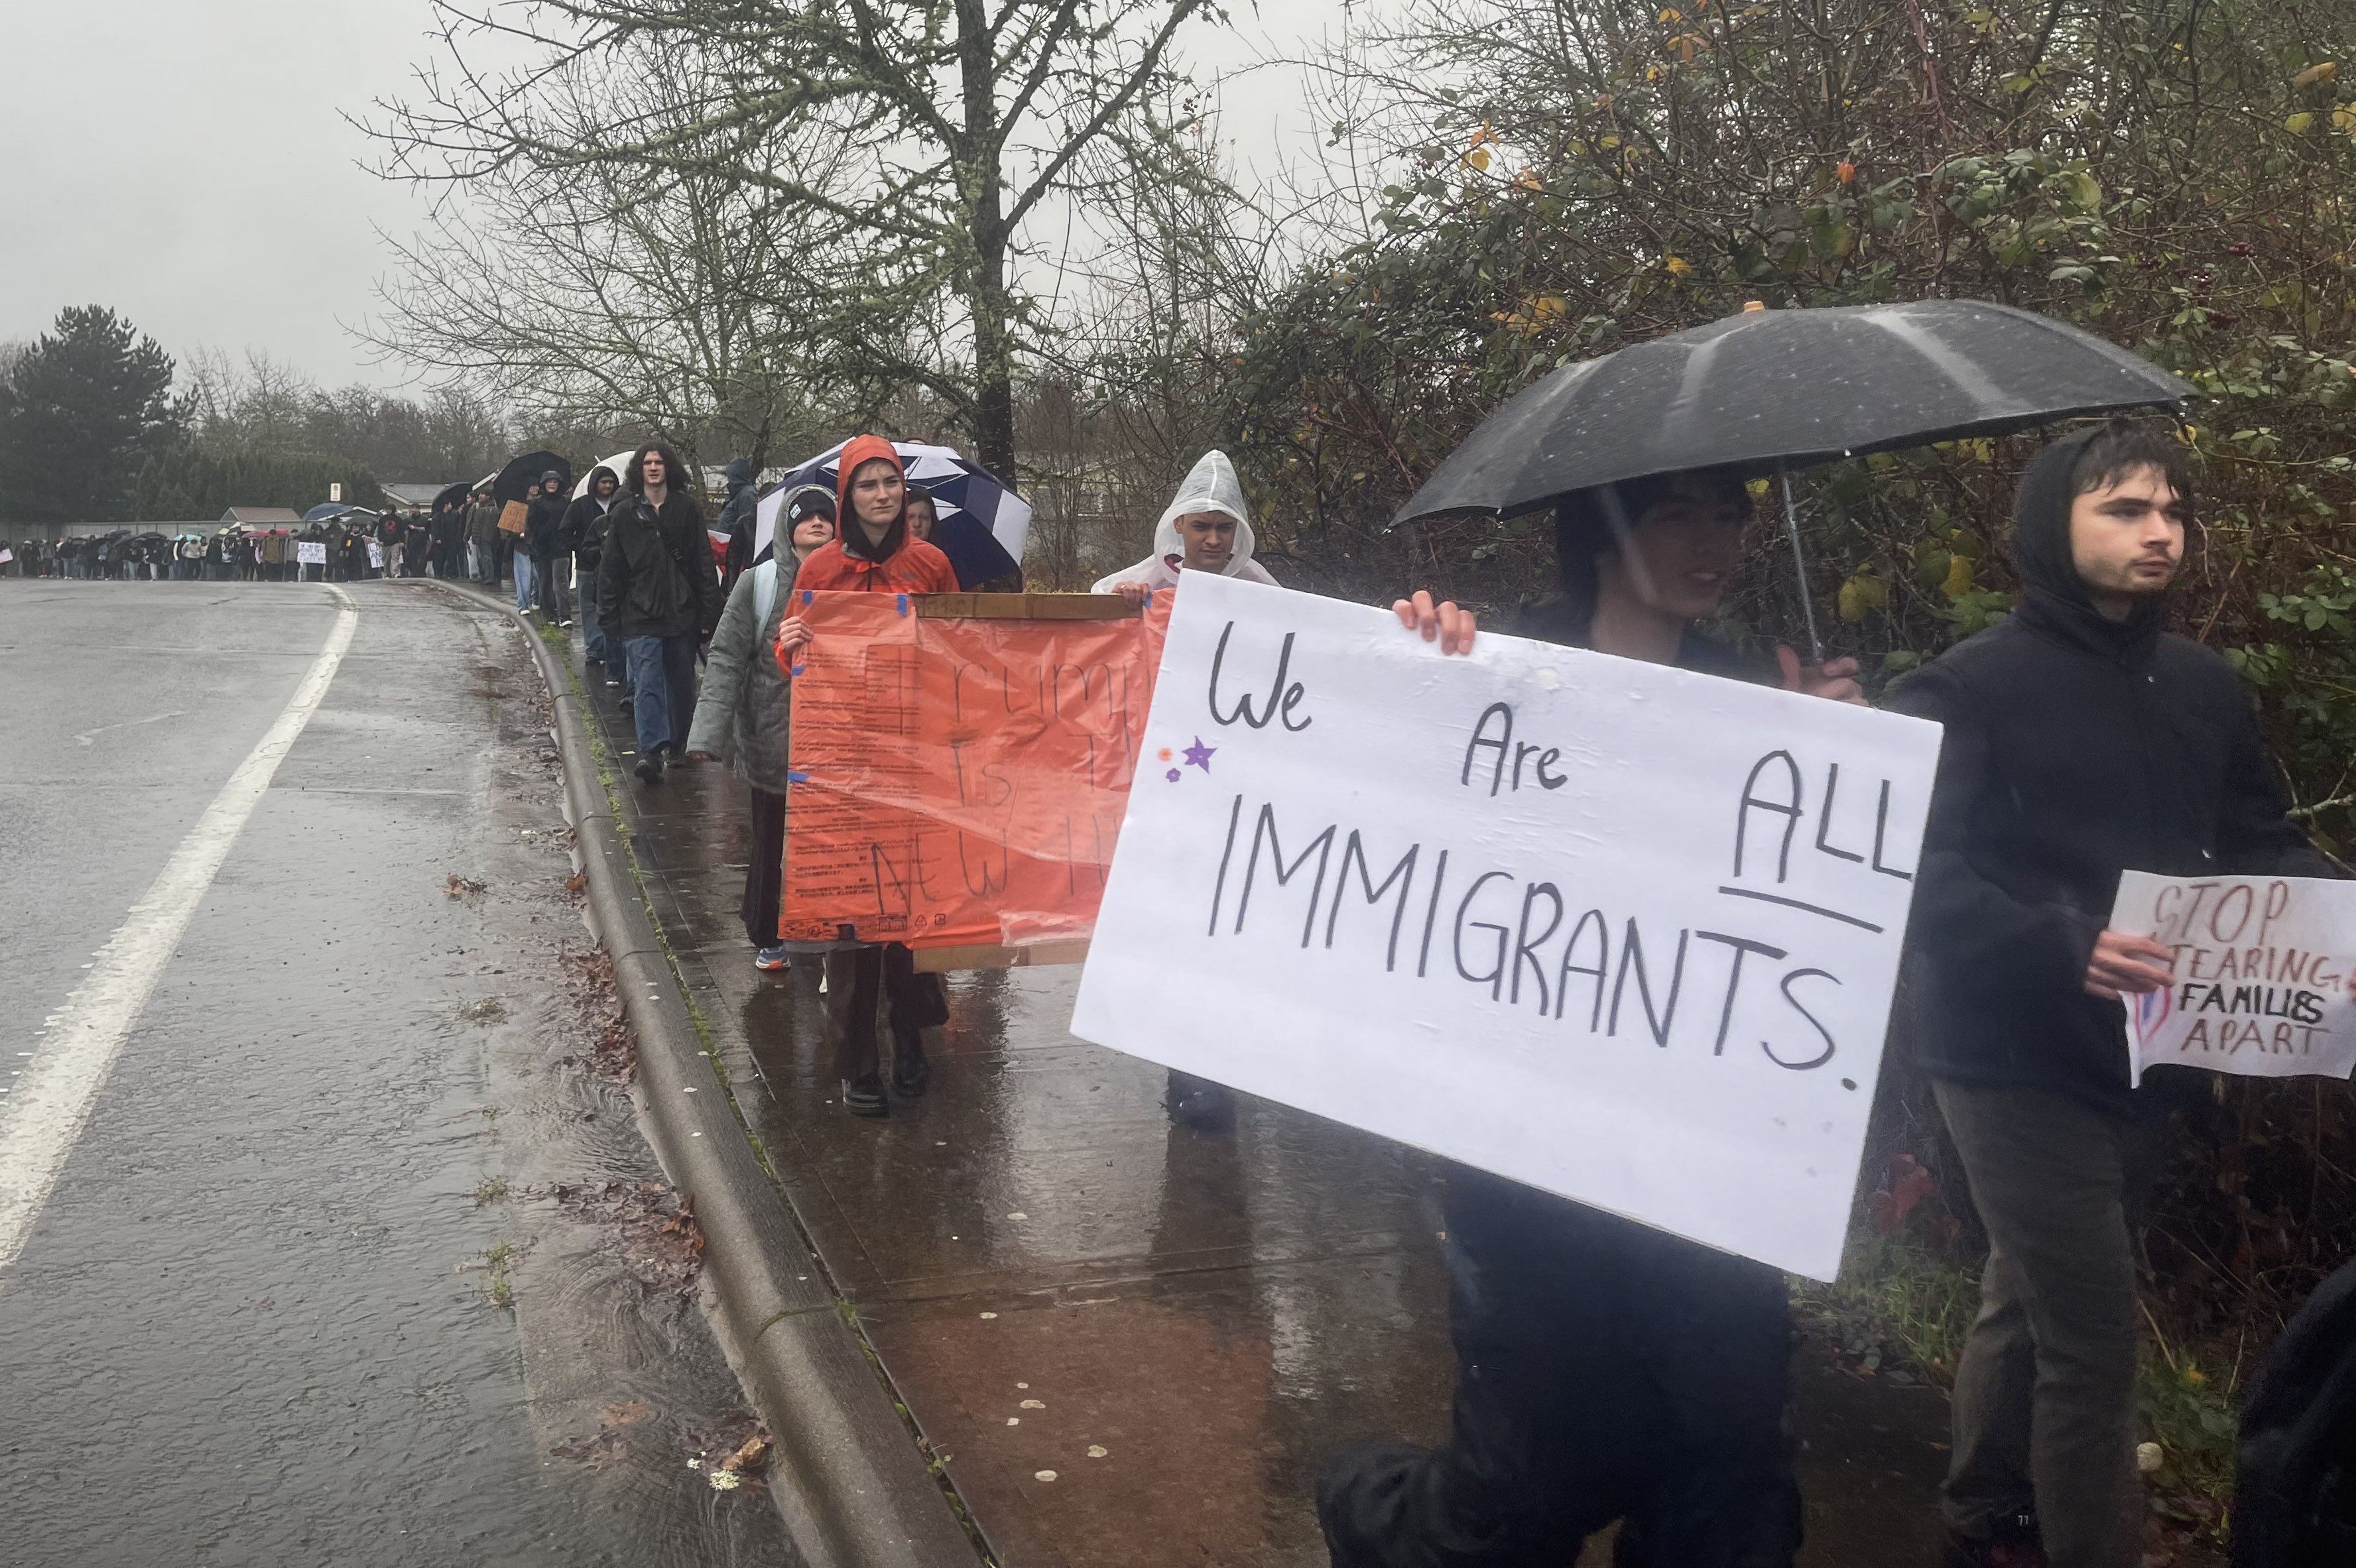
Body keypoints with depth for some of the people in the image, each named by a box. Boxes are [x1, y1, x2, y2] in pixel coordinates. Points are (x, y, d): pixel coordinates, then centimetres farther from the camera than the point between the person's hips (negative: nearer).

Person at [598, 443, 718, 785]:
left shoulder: (688, 509, 5)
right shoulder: (625, 513, 4)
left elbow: (704, 564, 5)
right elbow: (610, 569, 6)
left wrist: (709, 612, -1)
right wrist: (609, 618, 2)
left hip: (682, 613, 2)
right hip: (641, 616, -2)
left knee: (682, 682, 12)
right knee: (647, 684, -12)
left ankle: (680, 744, 28)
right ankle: (651, 751, -19)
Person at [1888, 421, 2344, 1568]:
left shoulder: (2203, 686, 10)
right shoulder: (1971, 688, -11)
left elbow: (2264, 847, 12)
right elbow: (1924, 873, -20)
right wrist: (2062, 949, -33)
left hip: (2146, 1062, 7)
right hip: (2022, 1065, -7)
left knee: (2031, 1304, 21)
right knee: (2093, 1342, -6)